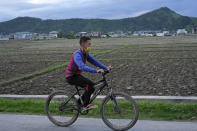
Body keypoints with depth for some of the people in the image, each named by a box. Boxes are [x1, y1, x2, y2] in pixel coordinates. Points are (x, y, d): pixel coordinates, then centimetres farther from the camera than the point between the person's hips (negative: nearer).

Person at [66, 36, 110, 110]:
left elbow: (94, 61, 0)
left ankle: (79, 103, 19)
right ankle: (86, 105, -14)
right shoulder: (77, 55, -25)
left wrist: (105, 67, -13)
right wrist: (96, 70, -49)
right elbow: (83, 67, -40)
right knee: (90, 84, -23)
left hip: (77, 75, 9)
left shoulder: (86, 53, 4)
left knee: (91, 87, 5)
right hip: (71, 77, -9)